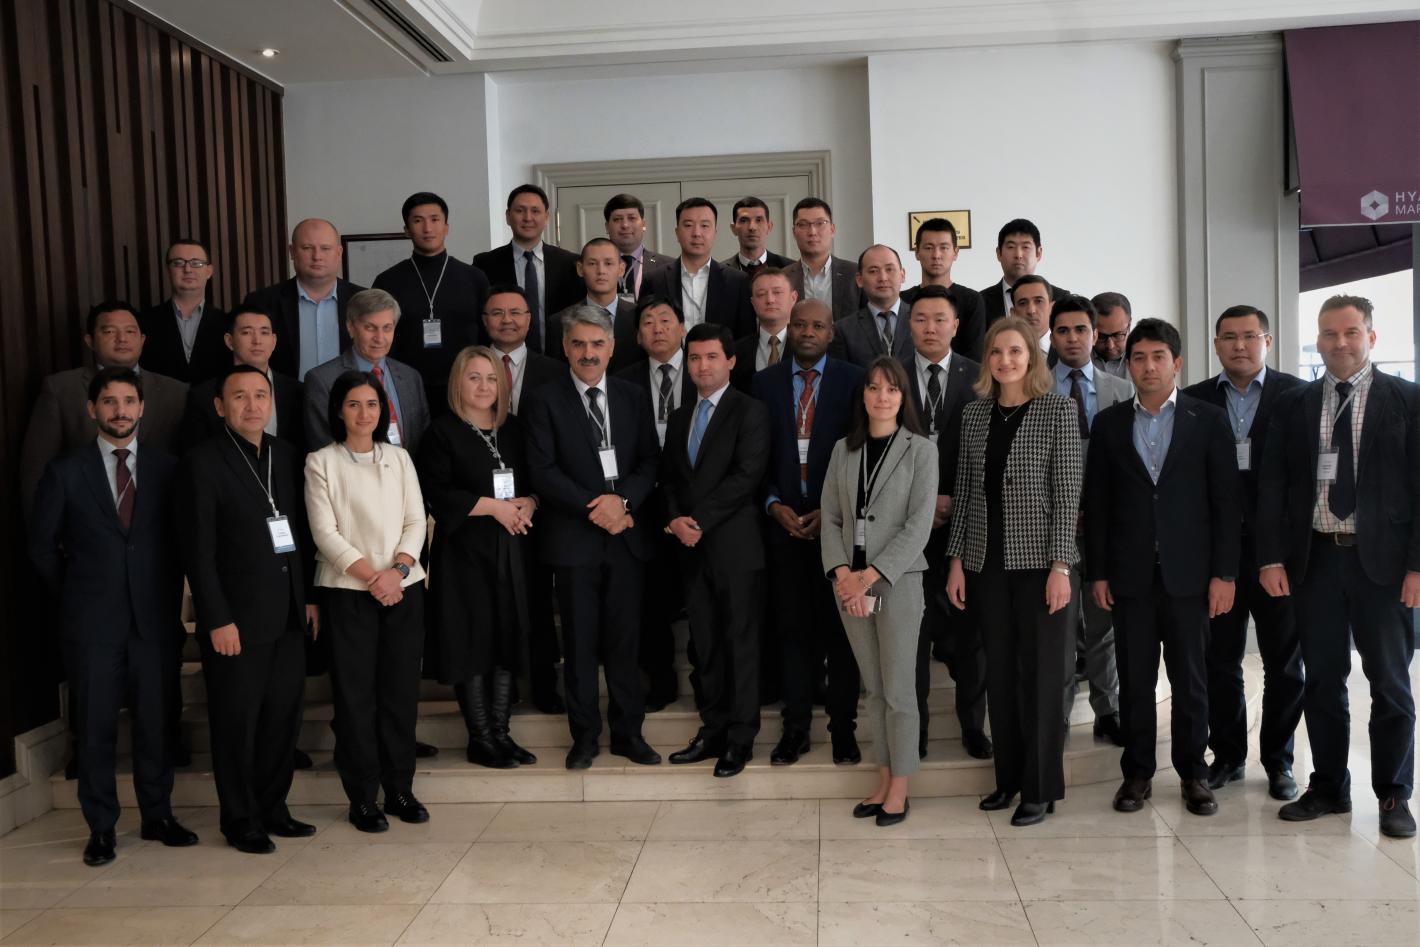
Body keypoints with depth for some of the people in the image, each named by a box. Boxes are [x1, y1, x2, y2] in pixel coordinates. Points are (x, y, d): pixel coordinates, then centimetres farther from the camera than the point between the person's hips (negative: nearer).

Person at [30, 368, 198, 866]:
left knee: (156, 721, 7)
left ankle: (157, 815, 20)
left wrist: (170, 598, 4)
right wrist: (77, 595, 7)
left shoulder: (167, 468, 4)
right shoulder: (65, 471, 1)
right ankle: (101, 827, 15)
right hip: (92, 621, -1)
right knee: (95, 727, 4)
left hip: (154, 618, 1)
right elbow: (43, 546, 6)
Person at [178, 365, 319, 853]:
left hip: (288, 614, 6)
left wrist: (309, 596, 9)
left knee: (283, 717, 11)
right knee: (237, 723, 5)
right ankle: (241, 821, 19)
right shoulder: (203, 461, -7)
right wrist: (217, 620, -13)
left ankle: (273, 809, 26)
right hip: (237, 619, -5)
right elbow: (198, 550, -10)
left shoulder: (286, 456, 10)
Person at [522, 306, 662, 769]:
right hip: (574, 539, -2)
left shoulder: (631, 397, 11)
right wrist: (594, 506, -14)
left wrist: (623, 500, -11)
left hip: (626, 535, 3)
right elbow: (543, 471, -7)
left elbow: (649, 462, 7)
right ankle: (585, 735, 17)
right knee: (580, 643, 5)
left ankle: (628, 731, 18)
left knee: (624, 639, 7)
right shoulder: (543, 401, 1)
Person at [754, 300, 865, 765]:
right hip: (784, 521, 2)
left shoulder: (854, 380, 1)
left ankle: (843, 727, 15)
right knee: (793, 627, 5)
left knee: (840, 626, 5)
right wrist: (774, 504, -5)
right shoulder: (765, 382, 8)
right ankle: (795, 726, 14)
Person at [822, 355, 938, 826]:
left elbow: (919, 524, -10)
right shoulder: (844, 450, 9)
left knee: (898, 689, 1)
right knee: (873, 688, 11)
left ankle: (899, 788, 12)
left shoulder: (920, 449, -4)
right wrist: (842, 574, -8)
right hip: (849, 584, 4)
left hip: (898, 581, -4)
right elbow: (831, 517, 7)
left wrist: (871, 576, -15)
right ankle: (883, 782, 20)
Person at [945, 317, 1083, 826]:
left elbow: (1067, 492, -8)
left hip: (1038, 559, -4)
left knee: (1040, 671, 2)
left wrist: (1059, 566, -14)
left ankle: (1041, 787, 14)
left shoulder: (1057, 409, -4)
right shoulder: (974, 413, 8)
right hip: (987, 560, 4)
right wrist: (957, 560, 5)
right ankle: (1008, 776, 23)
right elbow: (965, 490, 9)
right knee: (999, 670, 10)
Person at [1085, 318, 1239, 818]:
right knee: (1134, 679, 6)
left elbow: (1226, 501, 0)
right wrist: (1096, 572, 1)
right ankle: (1137, 772, 17)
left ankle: (1193, 773, 19)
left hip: (1188, 572, -1)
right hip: (1130, 573, 1)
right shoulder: (1108, 424, 6)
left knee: (1190, 679, 6)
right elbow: (1096, 504, 6)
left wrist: (1224, 573, -5)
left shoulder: (1208, 420, 3)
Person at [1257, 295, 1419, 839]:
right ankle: (1328, 787, 22)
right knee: (1323, 681, 10)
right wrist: (1271, 558, -3)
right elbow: (1271, 487, 5)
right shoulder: (1294, 407, 7)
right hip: (1314, 559, 2)